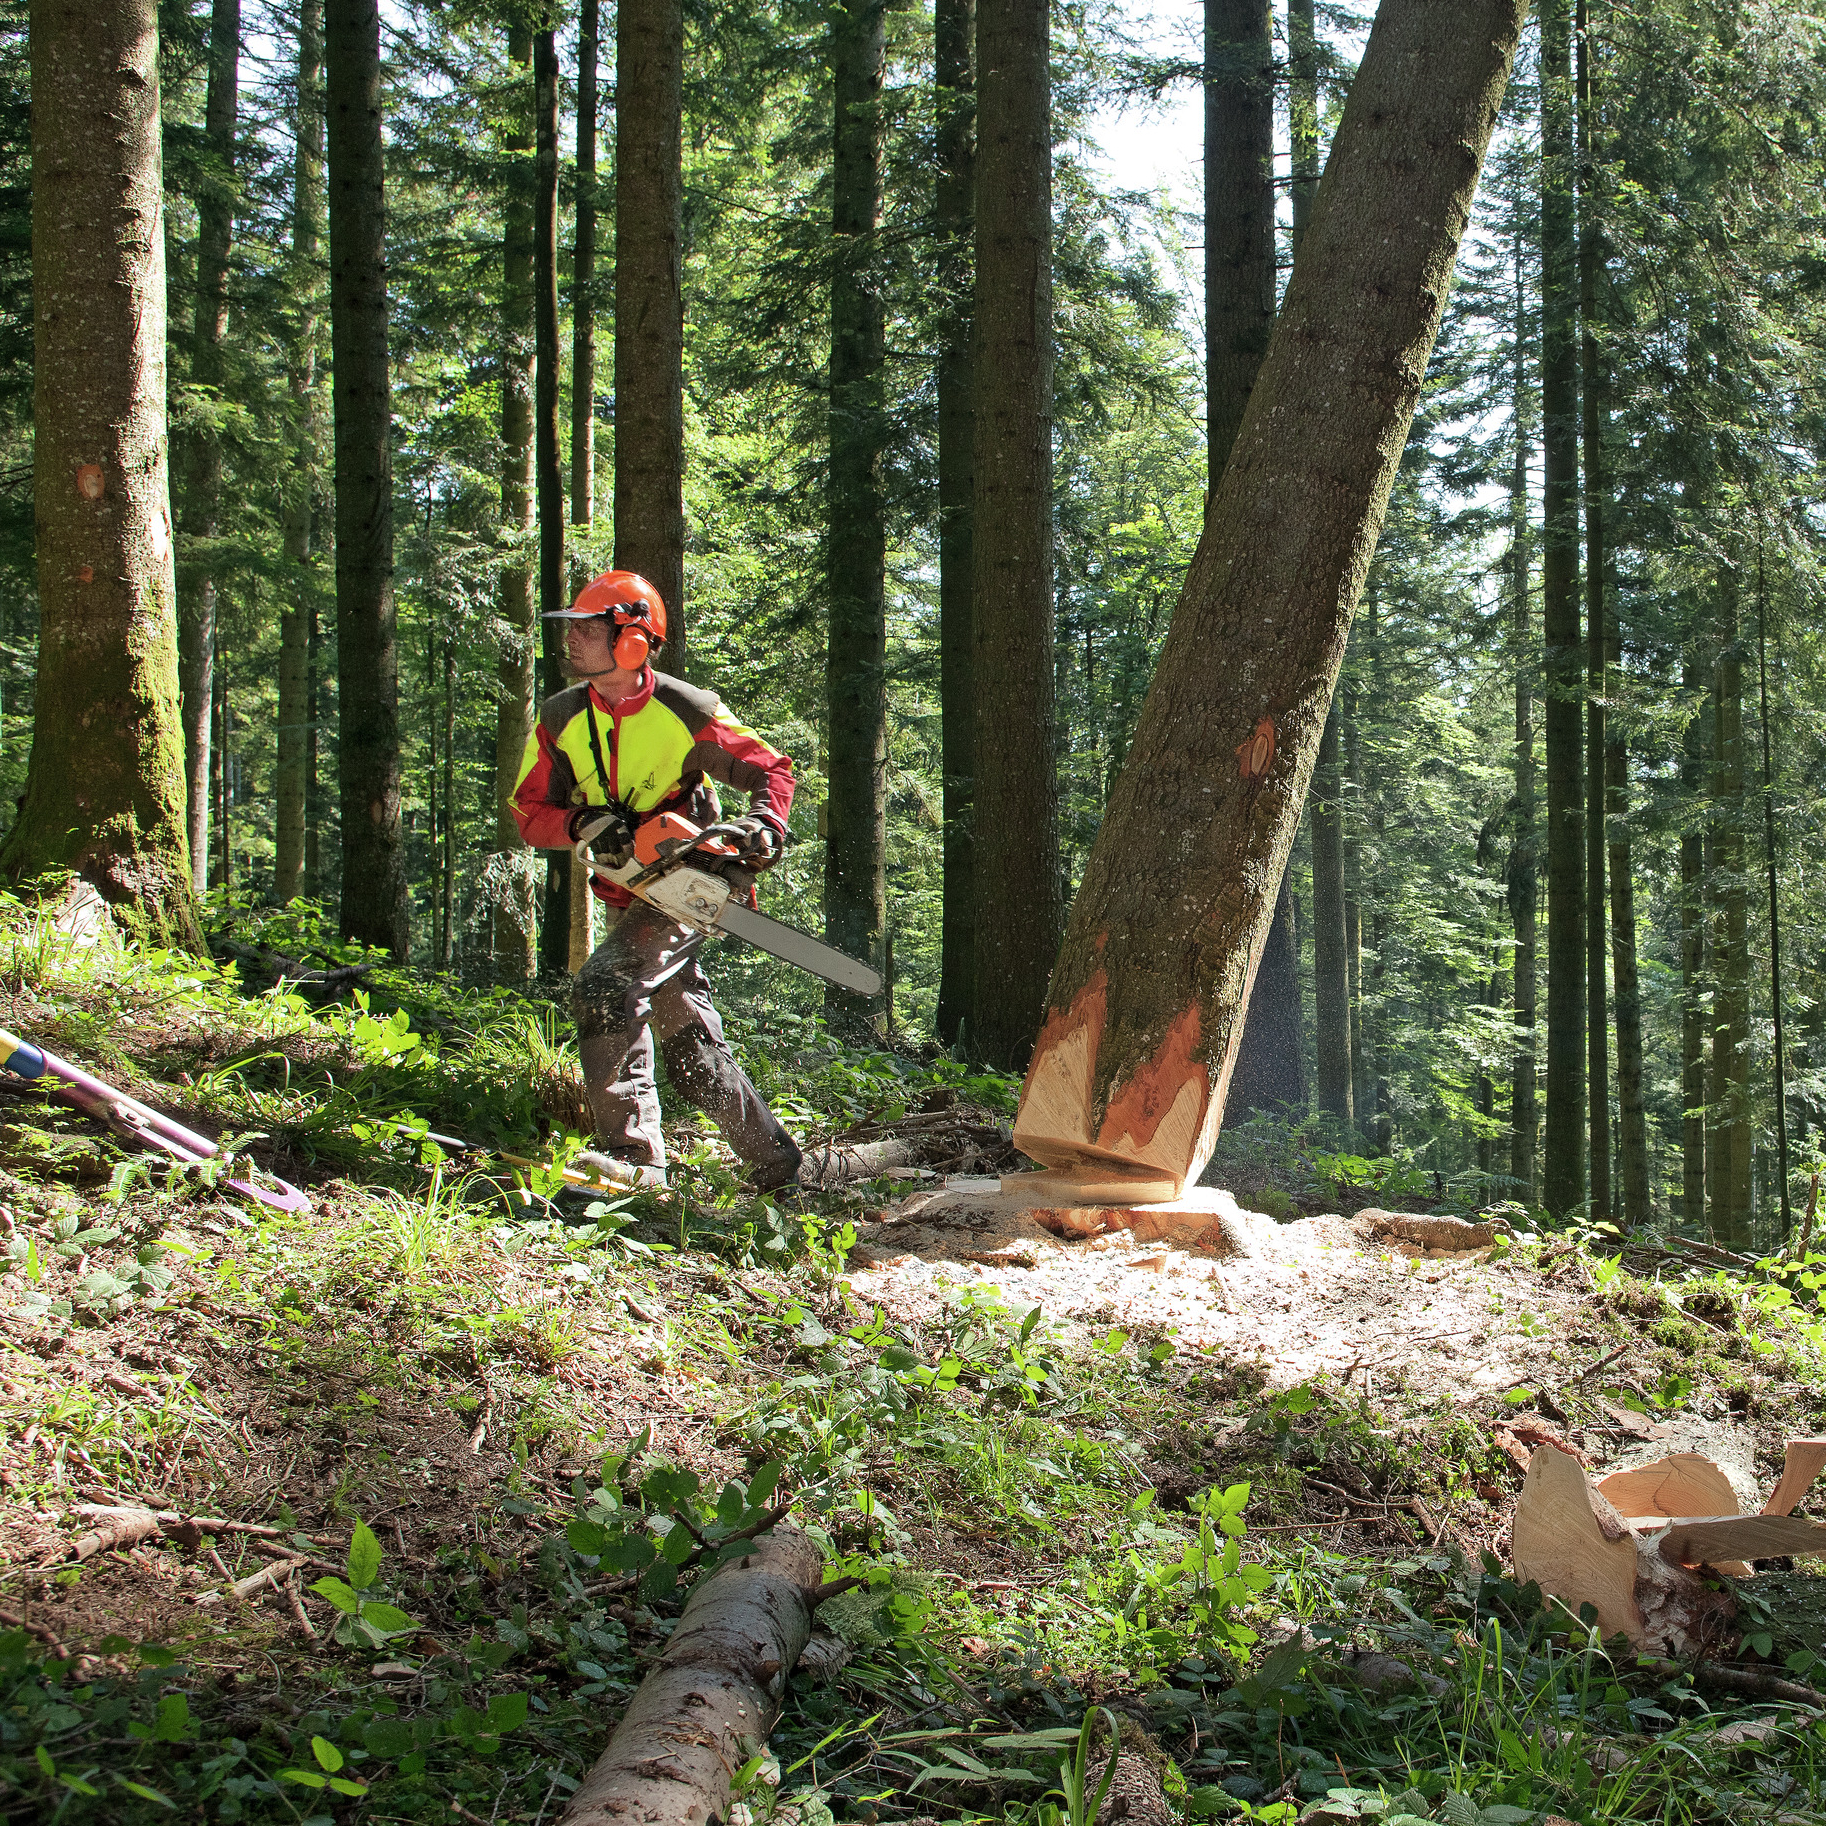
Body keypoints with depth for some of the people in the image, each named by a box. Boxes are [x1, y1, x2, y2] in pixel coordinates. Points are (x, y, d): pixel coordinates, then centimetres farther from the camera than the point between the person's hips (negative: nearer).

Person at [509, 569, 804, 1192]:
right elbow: (529, 812, 0)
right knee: (693, 1049, 8)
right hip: (626, 900, 6)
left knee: (605, 985, -25)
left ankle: (631, 1153, -22)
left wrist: (763, 826, -23)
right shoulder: (559, 721, -2)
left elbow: (770, 770, -4)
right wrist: (583, 823, -20)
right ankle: (776, 1164, 20)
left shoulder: (688, 713, -13)